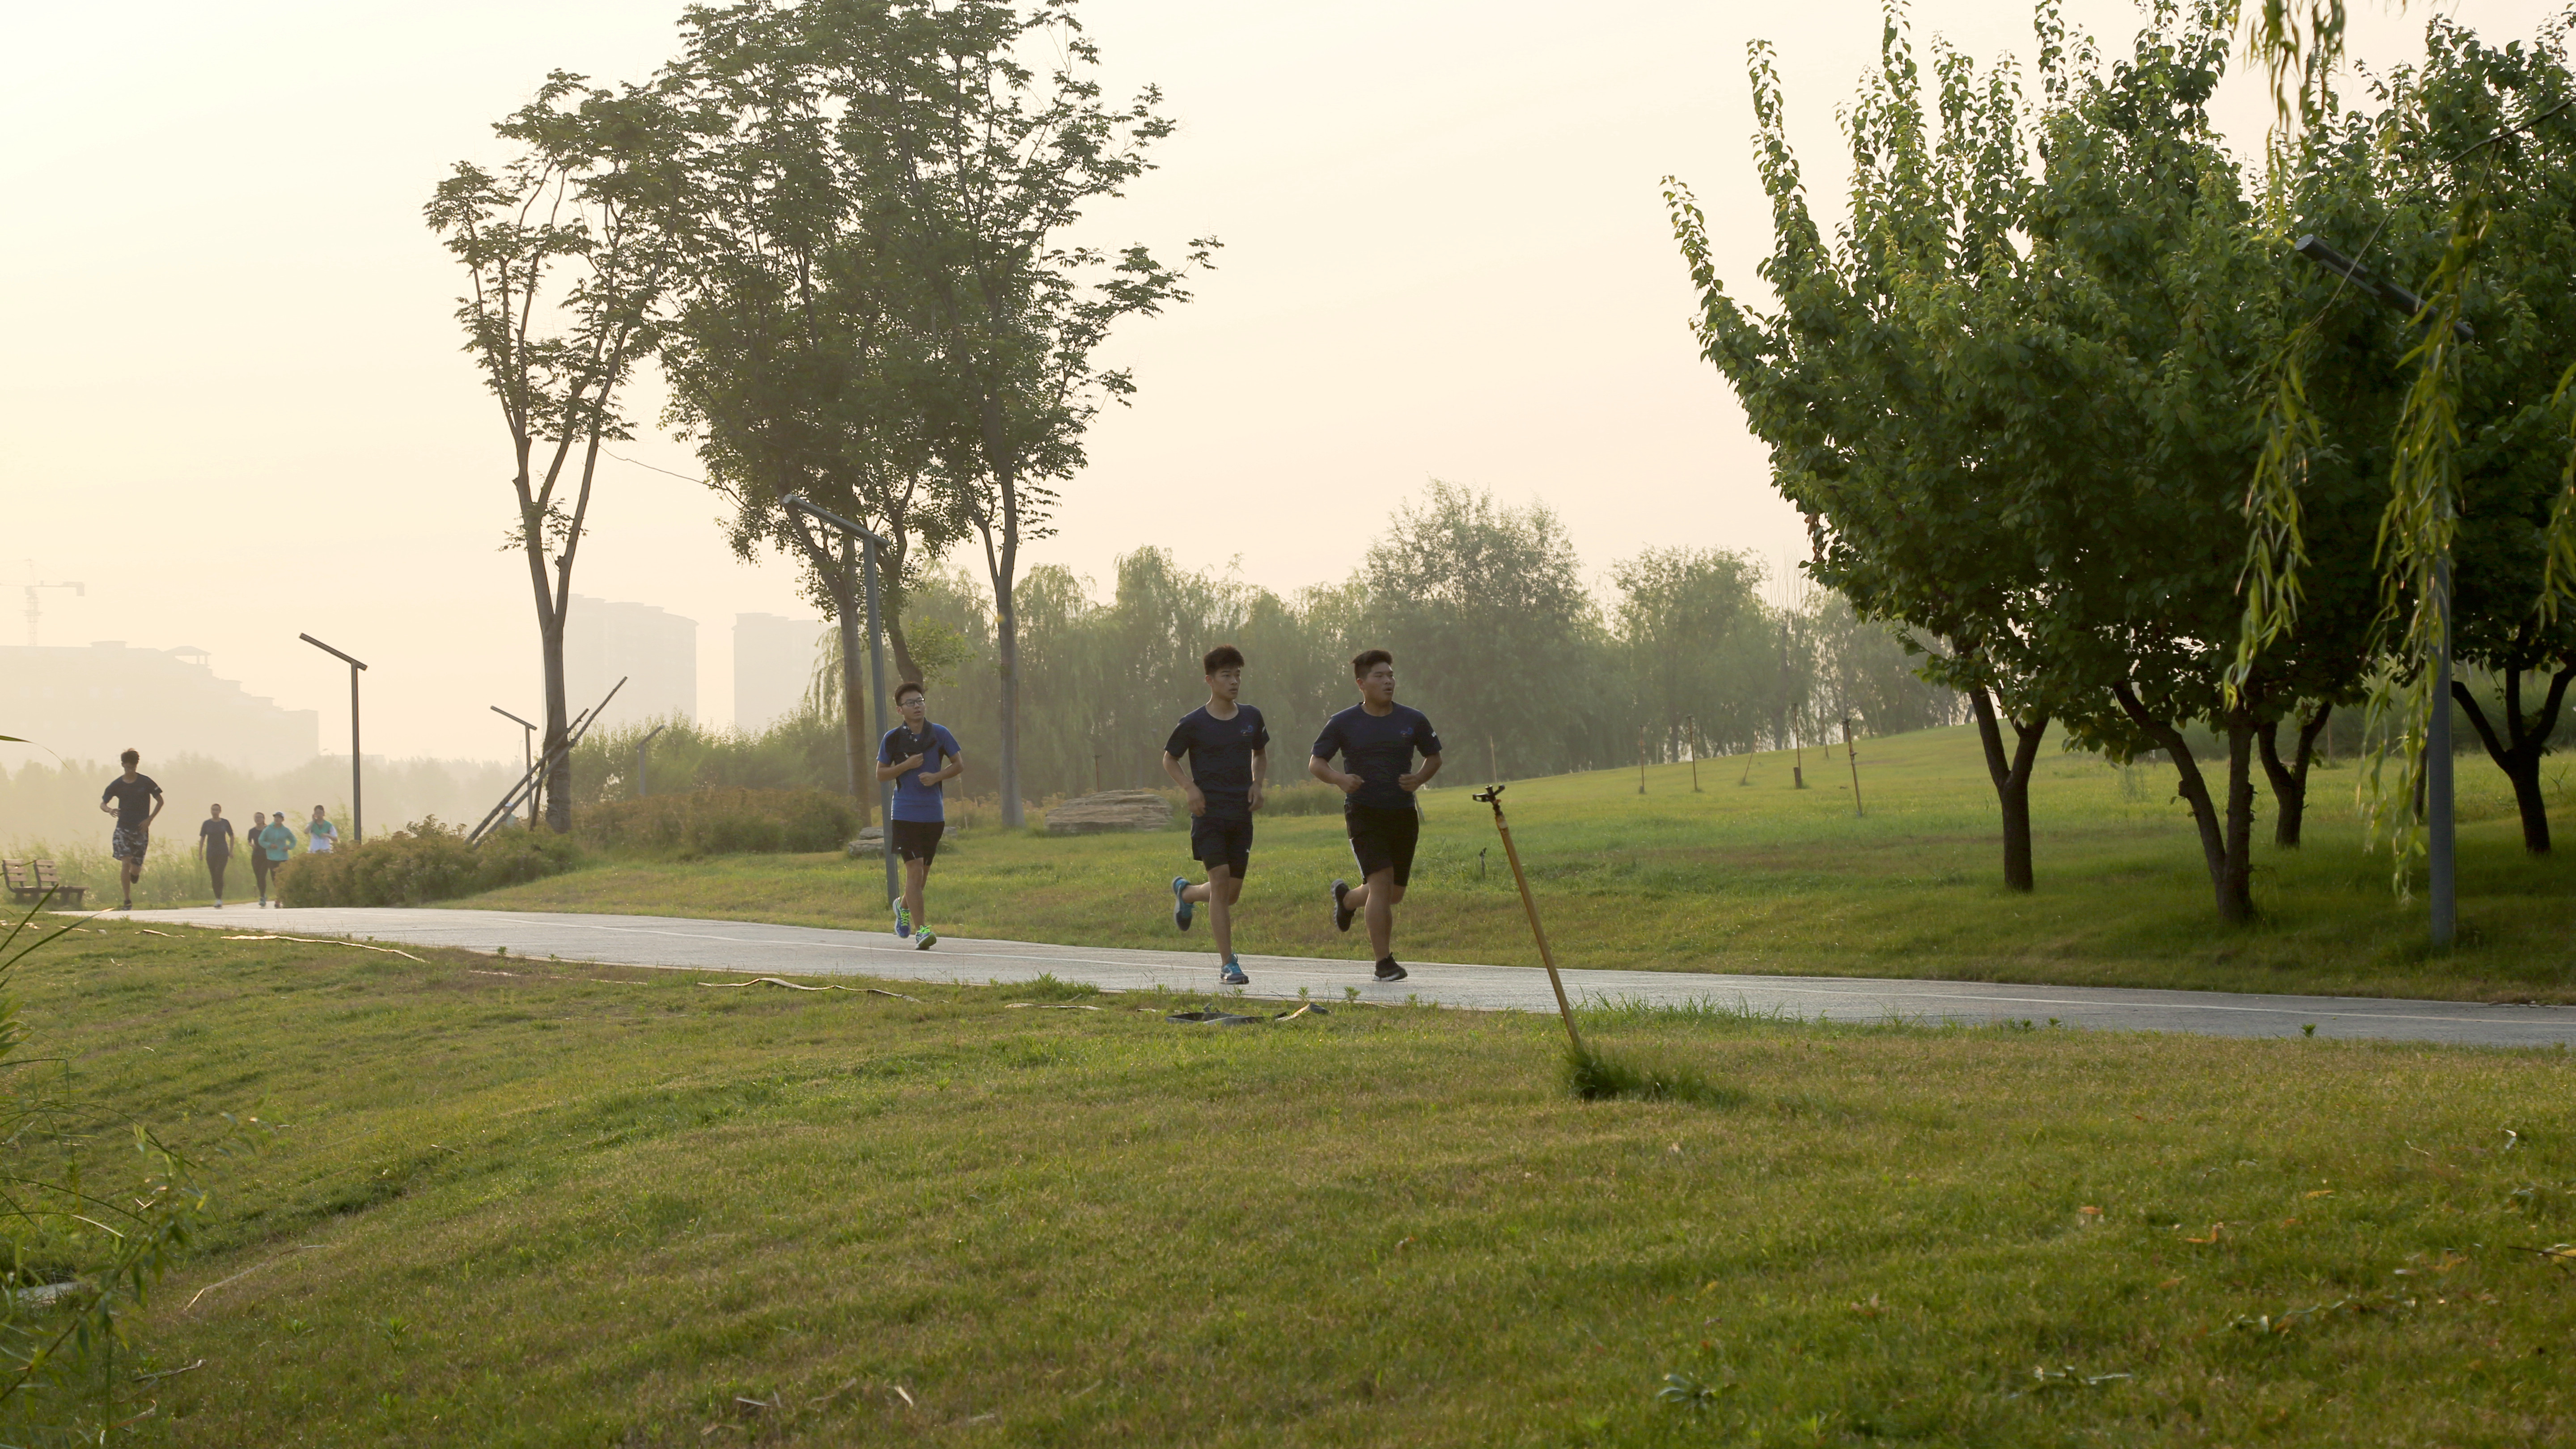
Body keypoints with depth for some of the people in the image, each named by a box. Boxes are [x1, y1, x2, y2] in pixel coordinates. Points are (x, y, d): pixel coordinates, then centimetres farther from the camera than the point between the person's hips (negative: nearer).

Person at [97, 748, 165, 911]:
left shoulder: (146, 782, -1)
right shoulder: (116, 785, 3)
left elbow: (160, 801, 6)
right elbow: (102, 804, 6)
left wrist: (149, 819, -6)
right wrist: (110, 810, -18)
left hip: (141, 830, 0)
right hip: (123, 829, 0)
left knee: (135, 869, -1)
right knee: (125, 863, -15)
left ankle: (133, 878, 39)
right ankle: (127, 901, -8)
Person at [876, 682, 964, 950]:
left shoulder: (939, 734, 2)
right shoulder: (893, 739, -1)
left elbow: (960, 765, 8)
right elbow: (880, 774, 4)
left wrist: (937, 776, -10)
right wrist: (907, 766, -12)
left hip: (934, 814, 3)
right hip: (905, 814, -3)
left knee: (923, 872, 13)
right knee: (914, 868, -13)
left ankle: (904, 907, 43)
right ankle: (921, 930, -13)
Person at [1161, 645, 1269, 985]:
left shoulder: (1251, 718, 6)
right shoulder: (1194, 723, -5)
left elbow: (1261, 755, 23)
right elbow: (1169, 760, 6)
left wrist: (1258, 784, 4)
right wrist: (1191, 787, -10)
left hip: (1241, 816, 4)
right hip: (1209, 814, -4)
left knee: (1232, 893, 6)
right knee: (1221, 880, -15)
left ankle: (1186, 892, 40)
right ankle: (1228, 964, -10)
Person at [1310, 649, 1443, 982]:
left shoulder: (1413, 721, 5)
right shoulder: (1343, 723, -2)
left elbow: (1434, 757, 17)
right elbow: (1315, 763, 3)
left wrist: (1419, 779, -5)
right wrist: (1339, 779, -19)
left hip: (1403, 814, 4)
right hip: (1364, 814, -4)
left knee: (1394, 893, 9)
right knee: (1381, 881, -18)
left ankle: (1347, 898, 43)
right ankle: (1384, 962, -12)